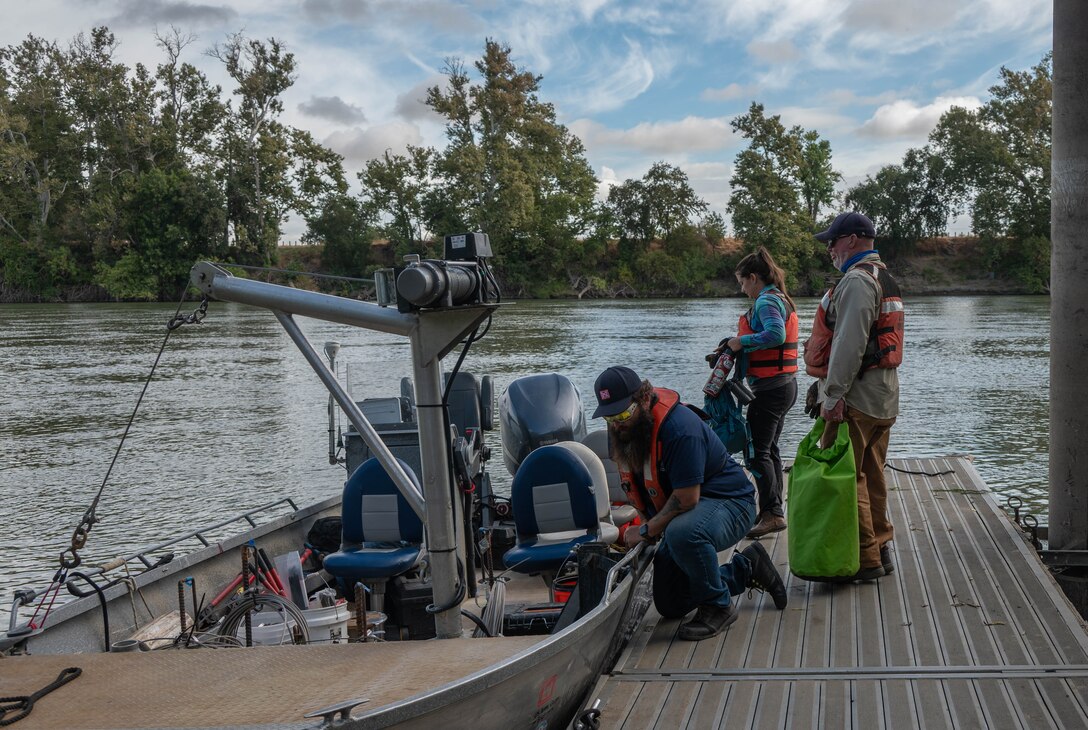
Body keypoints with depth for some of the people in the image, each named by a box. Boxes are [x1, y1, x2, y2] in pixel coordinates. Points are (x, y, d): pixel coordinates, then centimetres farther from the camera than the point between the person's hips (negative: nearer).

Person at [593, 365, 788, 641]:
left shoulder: (680, 427, -31)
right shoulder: (620, 432, -4)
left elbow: (686, 499, -30)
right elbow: (634, 485, 13)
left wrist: (646, 532, -18)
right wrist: (650, 523, 1)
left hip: (729, 503, -9)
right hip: (683, 515, 9)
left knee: (682, 533, -42)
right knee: (670, 605, 9)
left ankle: (718, 606, -16)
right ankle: (745, 567, 24)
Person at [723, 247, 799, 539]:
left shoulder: (766, 301, -15)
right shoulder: (781, 300, 17)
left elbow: (775, 334, -31)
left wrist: (741, 341, -21)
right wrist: (736, 347, 6)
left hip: (770, 387, -11)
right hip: (784, 384, 11)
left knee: (757, 451, -7)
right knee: (770, 449, 16)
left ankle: (772, 514, -7)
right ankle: (774, 510, 22)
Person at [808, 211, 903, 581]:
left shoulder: (857, 281, -14)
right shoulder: (885, 280, 20)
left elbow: (849, 345, -22)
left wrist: (833, 396, -21)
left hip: (856, 398, -10)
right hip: (884, 397, 10)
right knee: (872, 475, 16)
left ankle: (865, 560, -2)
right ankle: (880, 549, 22)